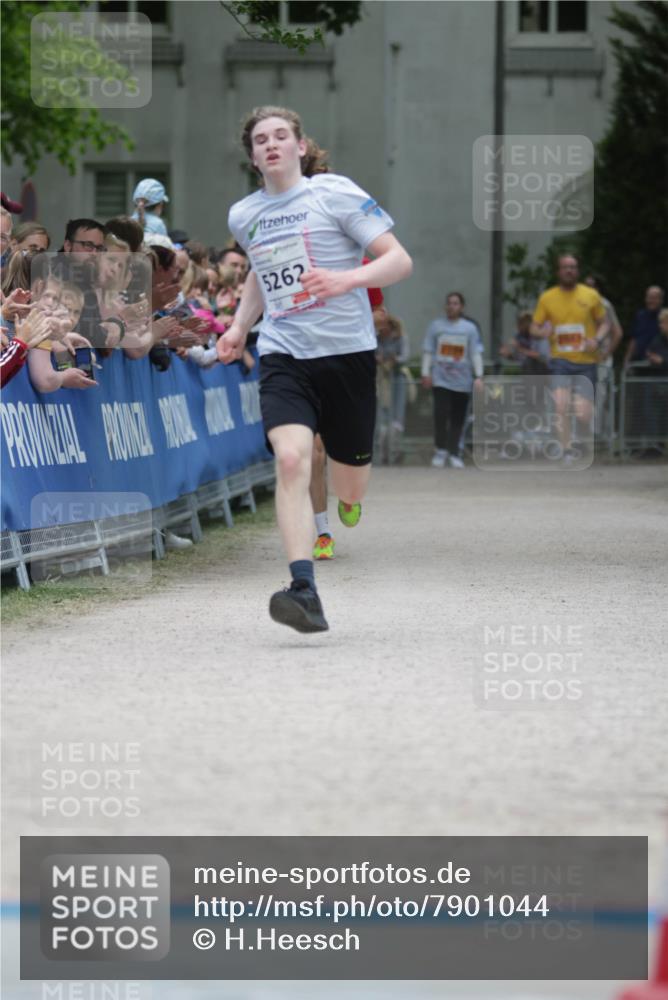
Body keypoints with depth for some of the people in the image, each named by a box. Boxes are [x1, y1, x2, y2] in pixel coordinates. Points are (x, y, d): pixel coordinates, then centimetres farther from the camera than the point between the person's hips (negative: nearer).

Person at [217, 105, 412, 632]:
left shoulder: (335, 193, -4)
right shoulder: (244, 216, 11)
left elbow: (400, 260, -7)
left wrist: (347, 278, -24)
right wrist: (240, 326, 17)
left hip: (347, 351, -2)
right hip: (282, 354, 2)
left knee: (350, 484, 8)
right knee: (290, 458, -23)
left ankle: (349, 500, 50)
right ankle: (305, 592, -31)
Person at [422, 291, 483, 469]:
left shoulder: (470, 328, 7)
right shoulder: (436, 326, 6)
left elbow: (476, 354, 5)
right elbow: (428, 351, 7)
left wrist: (478, 376, -3)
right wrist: (426, 373, 0)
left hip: (462, 381, 1)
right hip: (440, 379, -1)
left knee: (458, 419, 3)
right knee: (441, 413, -15)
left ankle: (453, 454, 12)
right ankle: (440, 451, -3)